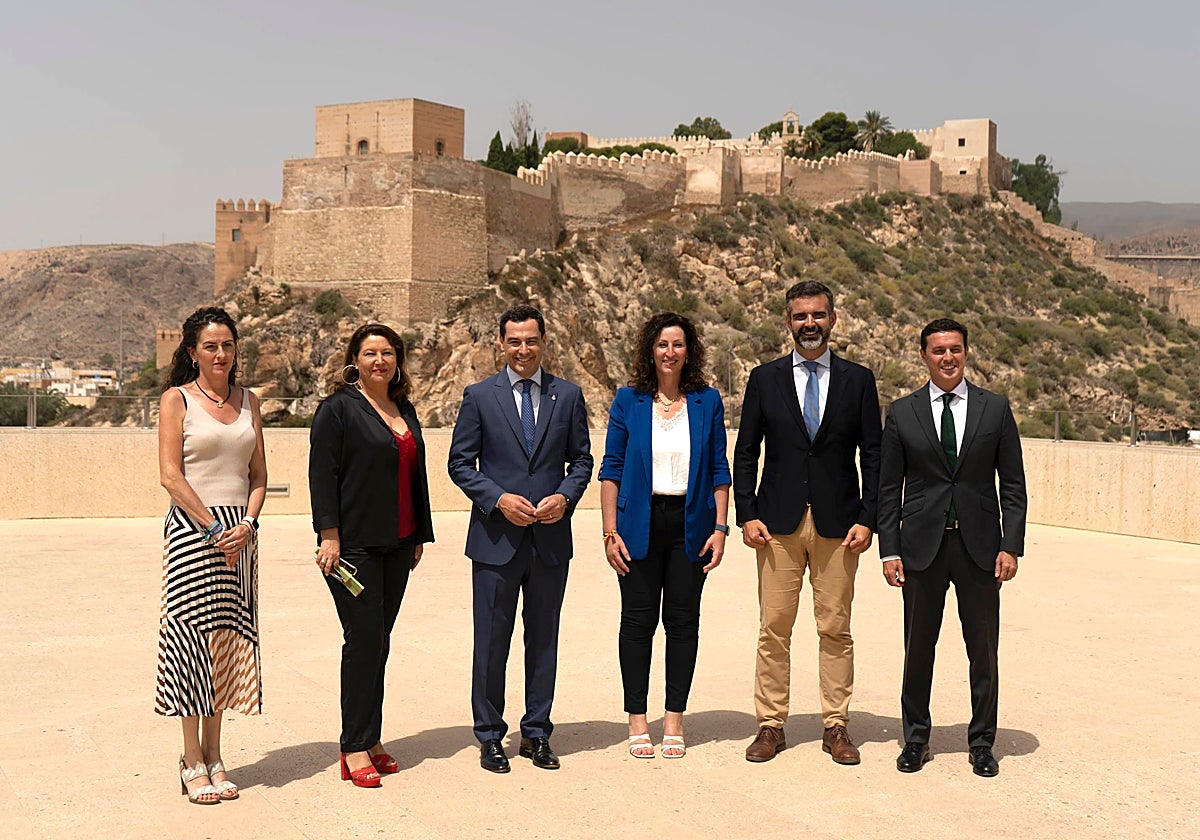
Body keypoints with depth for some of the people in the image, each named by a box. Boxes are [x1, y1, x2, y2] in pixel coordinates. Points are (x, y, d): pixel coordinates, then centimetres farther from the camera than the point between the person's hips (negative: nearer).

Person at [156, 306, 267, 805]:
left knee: (229, 641, 6)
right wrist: (213, 527, -13)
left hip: (239, 533, 5)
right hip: (192, 528, -4)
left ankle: (214, 758, 14)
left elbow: (259, 476, 12)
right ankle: (193, 763, 4)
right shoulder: (177, 399, 0)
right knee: (193, 637, -4)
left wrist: (246, 524, -5)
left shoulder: (248, 403, 13)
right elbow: (170, 474, -8)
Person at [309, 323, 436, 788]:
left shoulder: (405, 409, 15)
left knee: (378, 641, 10)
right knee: (364, 639, -7)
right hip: (354, 544, -6)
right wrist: (329, 535, -17)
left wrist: (419, 535, 18)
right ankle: (356, 750, 0)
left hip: (396, 544, 7)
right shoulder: (338, 408, -5)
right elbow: (322, 474, -10)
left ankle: (369, 739, 18)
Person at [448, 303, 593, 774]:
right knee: (491, 640, 3)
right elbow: (460, 463, 1)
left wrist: (565, 496, -8)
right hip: (496, 538, -2)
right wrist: (499, 498, -13)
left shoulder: (568, 396, 7)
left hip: (551, 537, 2)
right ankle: (490, 736, 16)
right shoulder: (479, 396, 1)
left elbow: (581, 459, 10)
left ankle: (537, 733, 22)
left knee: (544, 638, 10)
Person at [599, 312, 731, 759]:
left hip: (690, 523, 1)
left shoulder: (707, 401, 5)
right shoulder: (629, 400, 2)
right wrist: (610, 532, -4)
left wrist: (720, 528, -1)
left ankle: (674, 721, 14)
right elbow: (611, 468, 2)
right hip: (641, 522, -1)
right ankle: (637, 722, 12)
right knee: (638, 620, 2)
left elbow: (719, 470, 7)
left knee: (683, 620, 4)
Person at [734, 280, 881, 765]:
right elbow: (745, 453, 7)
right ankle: (770, 725, 10)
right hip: (778, 523, 0)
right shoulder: (765, 379, 7)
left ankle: (836, 726, 14)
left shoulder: (858, 380, 7)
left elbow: (872, 455, 5)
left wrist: (867, 520, -4)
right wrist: (747, 515, -3)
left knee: (836, 628, 4)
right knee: (774, 628, 1)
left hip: (838, 522, 0)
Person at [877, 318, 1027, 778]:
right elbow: (889, 489, 5)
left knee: (983, 650, 6)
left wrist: (1011, 545, -4)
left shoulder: (995, 408, 5)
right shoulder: (902, 412, 4)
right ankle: (916, 738, 21)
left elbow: (1013, 485, 5)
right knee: (918, 649, 7)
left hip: (979, 547, 0)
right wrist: (889, 550, -2)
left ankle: (981, 742, 20)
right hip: (922, 547, 0)